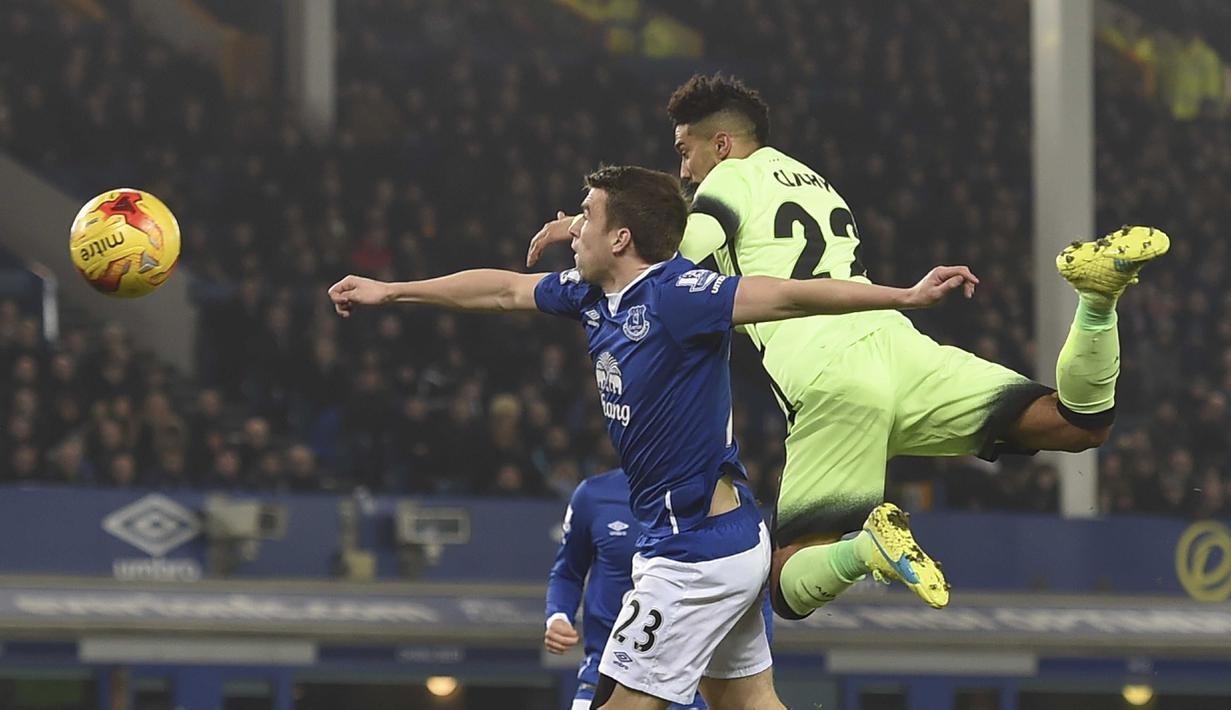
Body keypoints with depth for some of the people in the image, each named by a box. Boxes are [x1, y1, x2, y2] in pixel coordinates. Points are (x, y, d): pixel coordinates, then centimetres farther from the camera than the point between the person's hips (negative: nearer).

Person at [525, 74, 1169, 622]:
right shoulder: (812, 180, 33)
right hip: (894, 340, 6)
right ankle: (1097, 294, -23)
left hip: (827, 378, -6)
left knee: (790, 589, -3)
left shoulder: (733, 178, 11)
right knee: (1081, 424, 0)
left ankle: (867, 546, -35)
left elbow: (680, 255, -8)